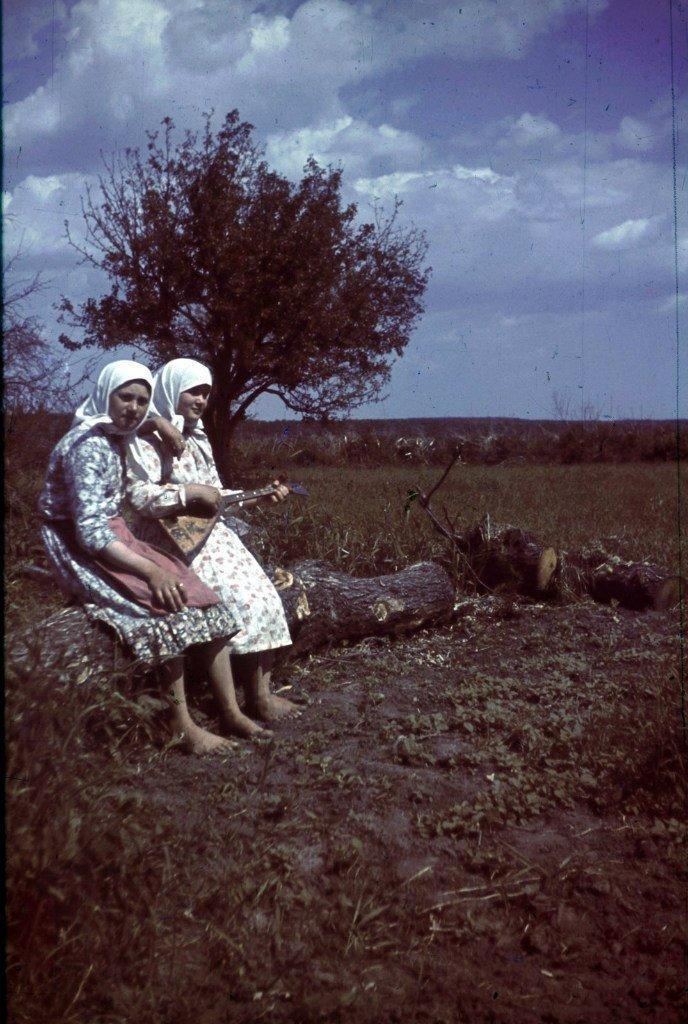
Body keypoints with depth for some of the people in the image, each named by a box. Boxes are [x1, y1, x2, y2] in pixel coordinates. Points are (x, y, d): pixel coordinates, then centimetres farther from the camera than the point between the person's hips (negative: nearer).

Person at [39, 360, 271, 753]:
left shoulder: (119, 437, 8)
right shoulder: (88, 446, -19)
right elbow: (90, 531, -26)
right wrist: (150, 570, -30)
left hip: (116, 539, 9)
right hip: (83, 553, -9)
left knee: (203, 601, -7)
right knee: (170, 607, -27)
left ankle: (231, 710, -6)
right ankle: (182, 724, -19)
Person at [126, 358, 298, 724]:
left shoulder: (197, 437, 15)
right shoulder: (148, 439, -8)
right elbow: (138, 496, -18)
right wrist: (191, 491, -23)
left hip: (211, 534, 8)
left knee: (262, 597, -9)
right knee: (243, 600, -20)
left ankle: (261, 690, -9)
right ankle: (257, 698, -9)